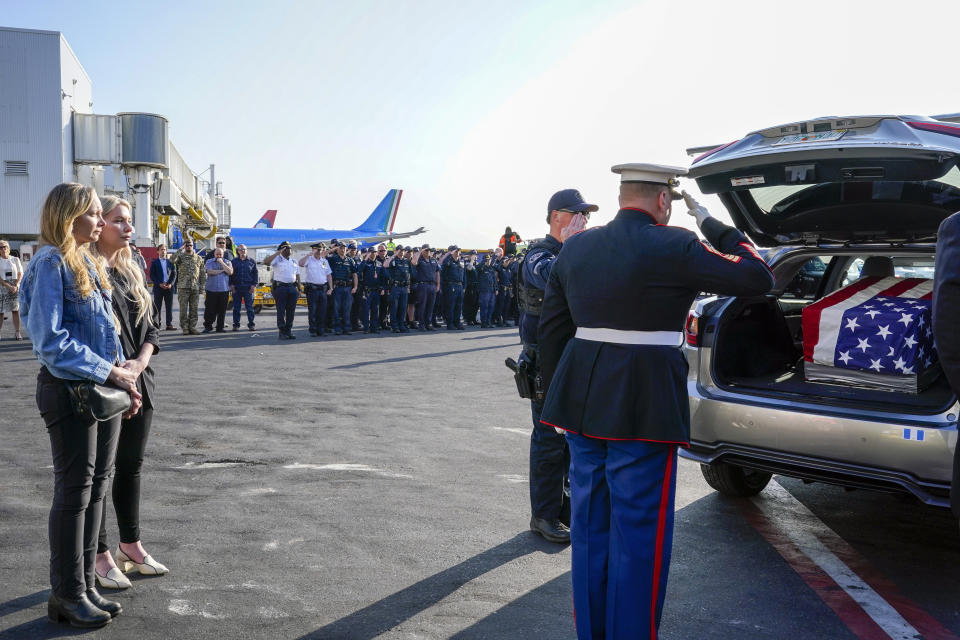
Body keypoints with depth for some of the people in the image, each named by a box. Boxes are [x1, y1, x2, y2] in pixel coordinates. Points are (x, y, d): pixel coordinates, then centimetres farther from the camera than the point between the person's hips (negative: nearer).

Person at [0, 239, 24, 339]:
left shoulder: (15, 259, 8)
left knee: (16, 310, -2)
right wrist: (8, 286, -14)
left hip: (15, 287, 1)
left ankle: (17, 333, 0)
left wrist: (16, 285, -7)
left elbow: (20, 273, 7)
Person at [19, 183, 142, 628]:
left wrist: (122, 374, 5)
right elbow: (51, 340, -19)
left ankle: (85, 585, 25)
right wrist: (109, 372, -17)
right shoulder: (50, 262, -12)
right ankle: (66, 595, 15)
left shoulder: (90, 264, 14)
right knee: (74, 491, 1)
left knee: (96, 487, 12)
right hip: (68, 391, -8)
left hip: (104, 390, 8)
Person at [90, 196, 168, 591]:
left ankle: (130, 545, 28)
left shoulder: (131, 272, 13)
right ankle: (100, 555, 16)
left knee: (131, 466, 15)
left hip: (138, 382, 7)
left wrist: (141, 360, -5)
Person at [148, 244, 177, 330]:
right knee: (157, 307, -1)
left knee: (169, 307, 2)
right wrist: (159, 284, -13)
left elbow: (174, 274, 9)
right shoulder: (154, 263, 6)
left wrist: (171, 284, -7)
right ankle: (156, 324, 3)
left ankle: (169, 324, 6)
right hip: (158, 288, -2)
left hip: (169, 287, 2)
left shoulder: (170, 262, 12)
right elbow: (152, 276, -1)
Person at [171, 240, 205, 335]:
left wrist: (202, 285, 6)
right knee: (183, 308, -1)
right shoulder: (181, 257, 3)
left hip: (195, 288, 3)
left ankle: (192, 327, 11)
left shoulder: (199, 258, 12)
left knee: (194, 308, 4)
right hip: (183, 287, -2)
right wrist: (180, 249, -16)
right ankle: (184, 328, 5)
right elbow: (172, 260, -20)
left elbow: (203, 273, 13)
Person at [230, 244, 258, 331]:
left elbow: (256, 273, 8)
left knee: (249, 307, 0)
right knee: (236, 307, 3)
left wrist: (254, 284, -2)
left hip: (248, 288, -1)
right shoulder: (233, 261, 10)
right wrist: (231, 284, 1)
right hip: (236, 288, 1)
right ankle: (236, 325, 10)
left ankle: (251, 324, 6)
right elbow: (230, 273, 11)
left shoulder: (252, 261, 8)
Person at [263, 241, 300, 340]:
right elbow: (266, 262, -18)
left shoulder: (294, 262, 18)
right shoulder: (277, 259, 2)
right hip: (280, 287, -5)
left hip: (292, 287, 5)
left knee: (291, 311, 5)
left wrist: (299, 290, 13)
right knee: (281, 310, -4)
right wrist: (277, 253, -18)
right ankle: (282, 332, -1)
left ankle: (289, 331, 12)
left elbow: (297, 276, 20)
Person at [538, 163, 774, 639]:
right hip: (644, 411, -6)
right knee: (638, 535, 6)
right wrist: (712, 225, 8)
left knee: (590, 529, 16)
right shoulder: (674, 247, -9)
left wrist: (559, 398, 20)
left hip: (583, 403, 6)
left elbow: (551, 328, 11)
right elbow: (758, 279, -3)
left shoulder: (575, 247, 8)